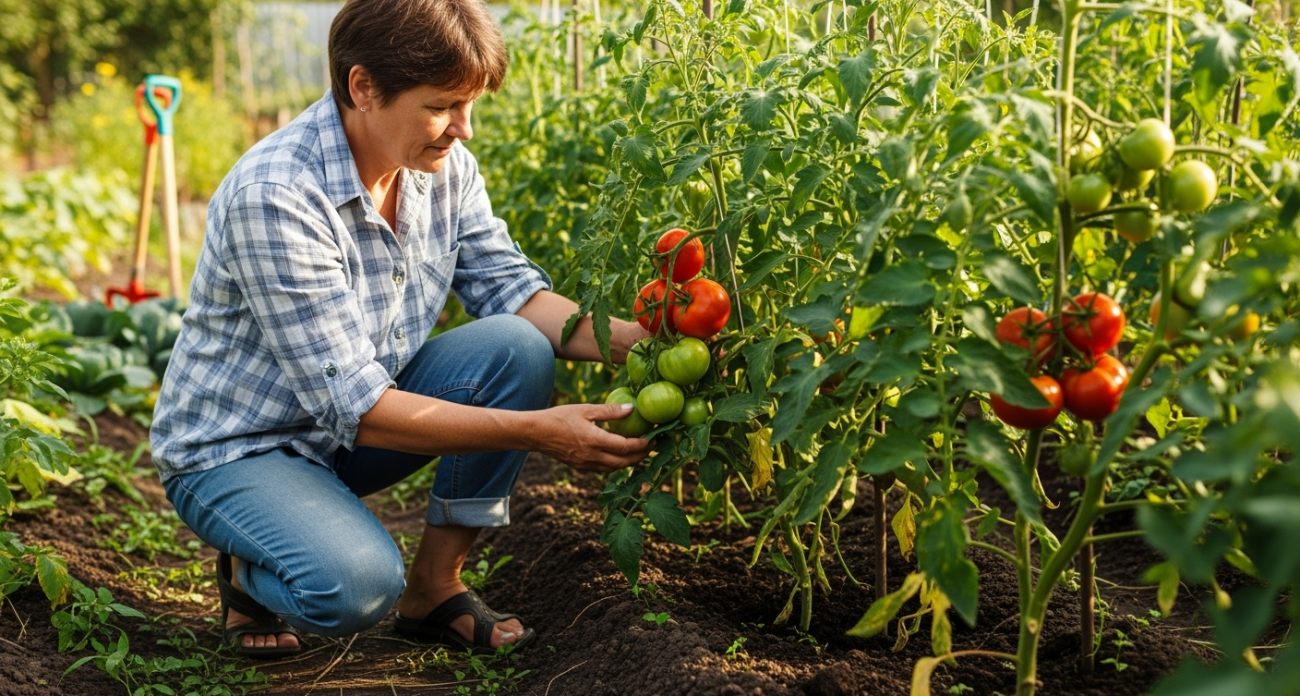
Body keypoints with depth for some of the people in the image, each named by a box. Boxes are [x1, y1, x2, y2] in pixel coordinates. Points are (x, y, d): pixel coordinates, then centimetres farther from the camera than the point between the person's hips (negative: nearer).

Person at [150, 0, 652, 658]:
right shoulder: (275, 196, -30)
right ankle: (248, 573, 4)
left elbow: (509, 289, -3)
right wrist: (536, 431, -35)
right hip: (238, 448, -7)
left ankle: (434, 586, -3)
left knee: (517, 349, -18)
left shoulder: (445, 165, -7)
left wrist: (629, 341, -22)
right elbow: (353, 406, -32)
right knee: (355, 584, -35)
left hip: (359, 420, 7)